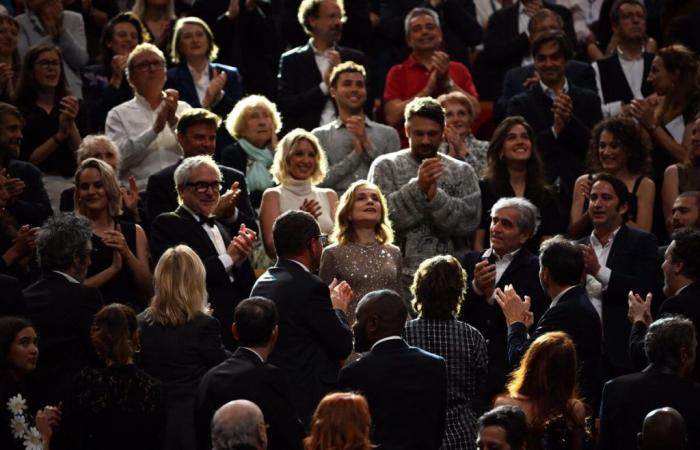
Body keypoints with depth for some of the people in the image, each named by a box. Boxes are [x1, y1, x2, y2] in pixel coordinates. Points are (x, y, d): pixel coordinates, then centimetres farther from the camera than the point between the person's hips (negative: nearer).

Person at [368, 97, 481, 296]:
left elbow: (470, 220, -3)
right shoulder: (386, 167, 6)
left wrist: (435, 195, -15)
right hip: (400, 277, -2)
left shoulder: (462, 172, 11)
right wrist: (417, 188, -14)